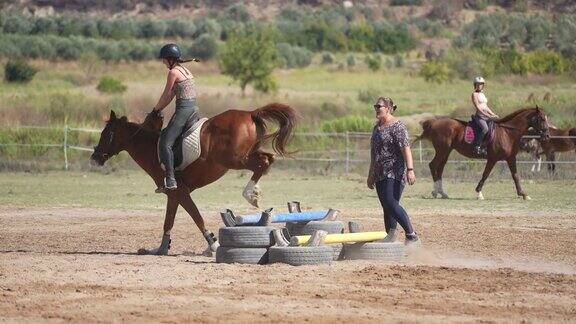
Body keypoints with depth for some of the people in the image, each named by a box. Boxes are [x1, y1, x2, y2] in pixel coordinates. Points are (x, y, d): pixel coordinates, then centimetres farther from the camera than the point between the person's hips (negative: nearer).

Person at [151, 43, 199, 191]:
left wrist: (156, 110, 12)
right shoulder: (185, 70, 19)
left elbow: (166, 95, -2)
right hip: (194, 109, 10)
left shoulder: (173, 72, -9)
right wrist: (159, 108, 20)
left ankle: (170, 180, -21)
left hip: (183, 109, -10)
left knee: (165, 142, -12)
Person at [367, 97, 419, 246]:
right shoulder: (377, 127, 18)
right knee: (386, 206, 7)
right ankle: (390, 237, 11)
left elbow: (406, 149, -18)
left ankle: (412, 236, -18)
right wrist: (371, 175, 26)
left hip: (395, 173, -9)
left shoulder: (397, 126, -9)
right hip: (380, 174, 9)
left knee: (391, 203, -20)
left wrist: (410, 170, -27)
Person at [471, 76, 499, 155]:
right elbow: (477, 107, -12)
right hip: (479, 116, -9)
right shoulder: (475, 94, -2)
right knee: (485, 128, -32)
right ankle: (477, 146, -29)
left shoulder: (482, 94, 21)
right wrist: (487, 115, -18)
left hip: (486, 115, 9)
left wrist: (493, 115, 13)